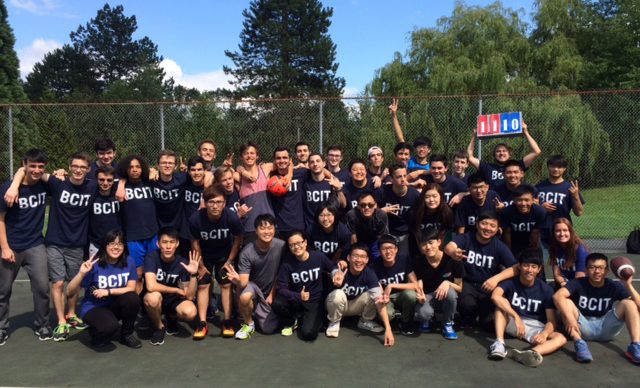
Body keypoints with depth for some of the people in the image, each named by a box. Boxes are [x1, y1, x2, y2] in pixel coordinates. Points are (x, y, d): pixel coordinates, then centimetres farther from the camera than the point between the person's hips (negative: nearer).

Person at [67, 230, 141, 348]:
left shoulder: (129, 262, -10)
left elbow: (131, 288, -10)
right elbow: (70, 292, -17)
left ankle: (127, 334, -2)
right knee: (110, 326, -34)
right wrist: (81, 273, -33)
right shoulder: (94, 265, -19)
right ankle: (95, 332, 5)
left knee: (133, 298, -28)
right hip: (93, 307, -4)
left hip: (115, 305, 4)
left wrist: (108, 291, -21)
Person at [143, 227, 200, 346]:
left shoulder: (182, 263, -13)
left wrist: (193, 274, -30)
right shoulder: (152, 257, -20)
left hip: (172, 300, 2)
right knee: (154, 296, -37)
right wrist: (178, 290, -21)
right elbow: (151, 286, -32)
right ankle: (159, 327, -5)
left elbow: (189, 296, -14)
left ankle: (171, 318, 10)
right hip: (155, 301, -2)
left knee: (190, 312, -28)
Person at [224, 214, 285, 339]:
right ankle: (248, 323, -4)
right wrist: (238, 281, -52)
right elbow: (244, 281, -28)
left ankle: (258, 311, 34)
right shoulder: (247, 252, -25)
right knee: (244, 298, -37)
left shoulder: (281, 246, -22)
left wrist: (272, 295, -7)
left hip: (272, 289, 2)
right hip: (253, 286, -2)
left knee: (268, 329, 0)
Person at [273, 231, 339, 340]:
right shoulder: (287, 262, -14)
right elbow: (281, 288, -16)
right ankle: (291, 322, 4)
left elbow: (332, 267, 7)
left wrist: (336, 273, -18)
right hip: (295, 300, 1)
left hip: (314, 301, -1)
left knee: (308, 334, -22)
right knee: (277, 304, -31)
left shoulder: (319, 256, -12)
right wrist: (298, 296, -33)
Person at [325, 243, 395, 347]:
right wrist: (338, 284, -63)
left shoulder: (369, 273, -23)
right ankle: (334, 323, -5)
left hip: (355, 306, 3)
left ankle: (365, 321, 5)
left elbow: (379, 300, -29)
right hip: (338, 305, -2)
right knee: (338, 294, -35)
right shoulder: (341, 270, -28)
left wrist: (388, 329, -36)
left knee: (372, 294, -25)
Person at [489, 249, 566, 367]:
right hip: (512, 323, -1)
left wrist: (544, 333, -35)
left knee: (561, 339, -27)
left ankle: (533, 352, -55)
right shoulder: (510, 281, -12)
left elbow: (551, 320, -12)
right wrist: (516, 317, -41)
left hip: (536, 327, 1)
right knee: (502, 303, -27)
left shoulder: (546, 289, -8)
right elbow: (495, 296, -33)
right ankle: (499, 343, -40)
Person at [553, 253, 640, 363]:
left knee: (628, 303, -16)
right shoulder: (578, 283, -10)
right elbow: (557, 296, -29)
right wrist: (570, 318, -40)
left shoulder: (614, 286, -3)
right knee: (566, 302, -26)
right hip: (584, 328, -1)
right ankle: (580, 344, -34)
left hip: (606, 328, 2)